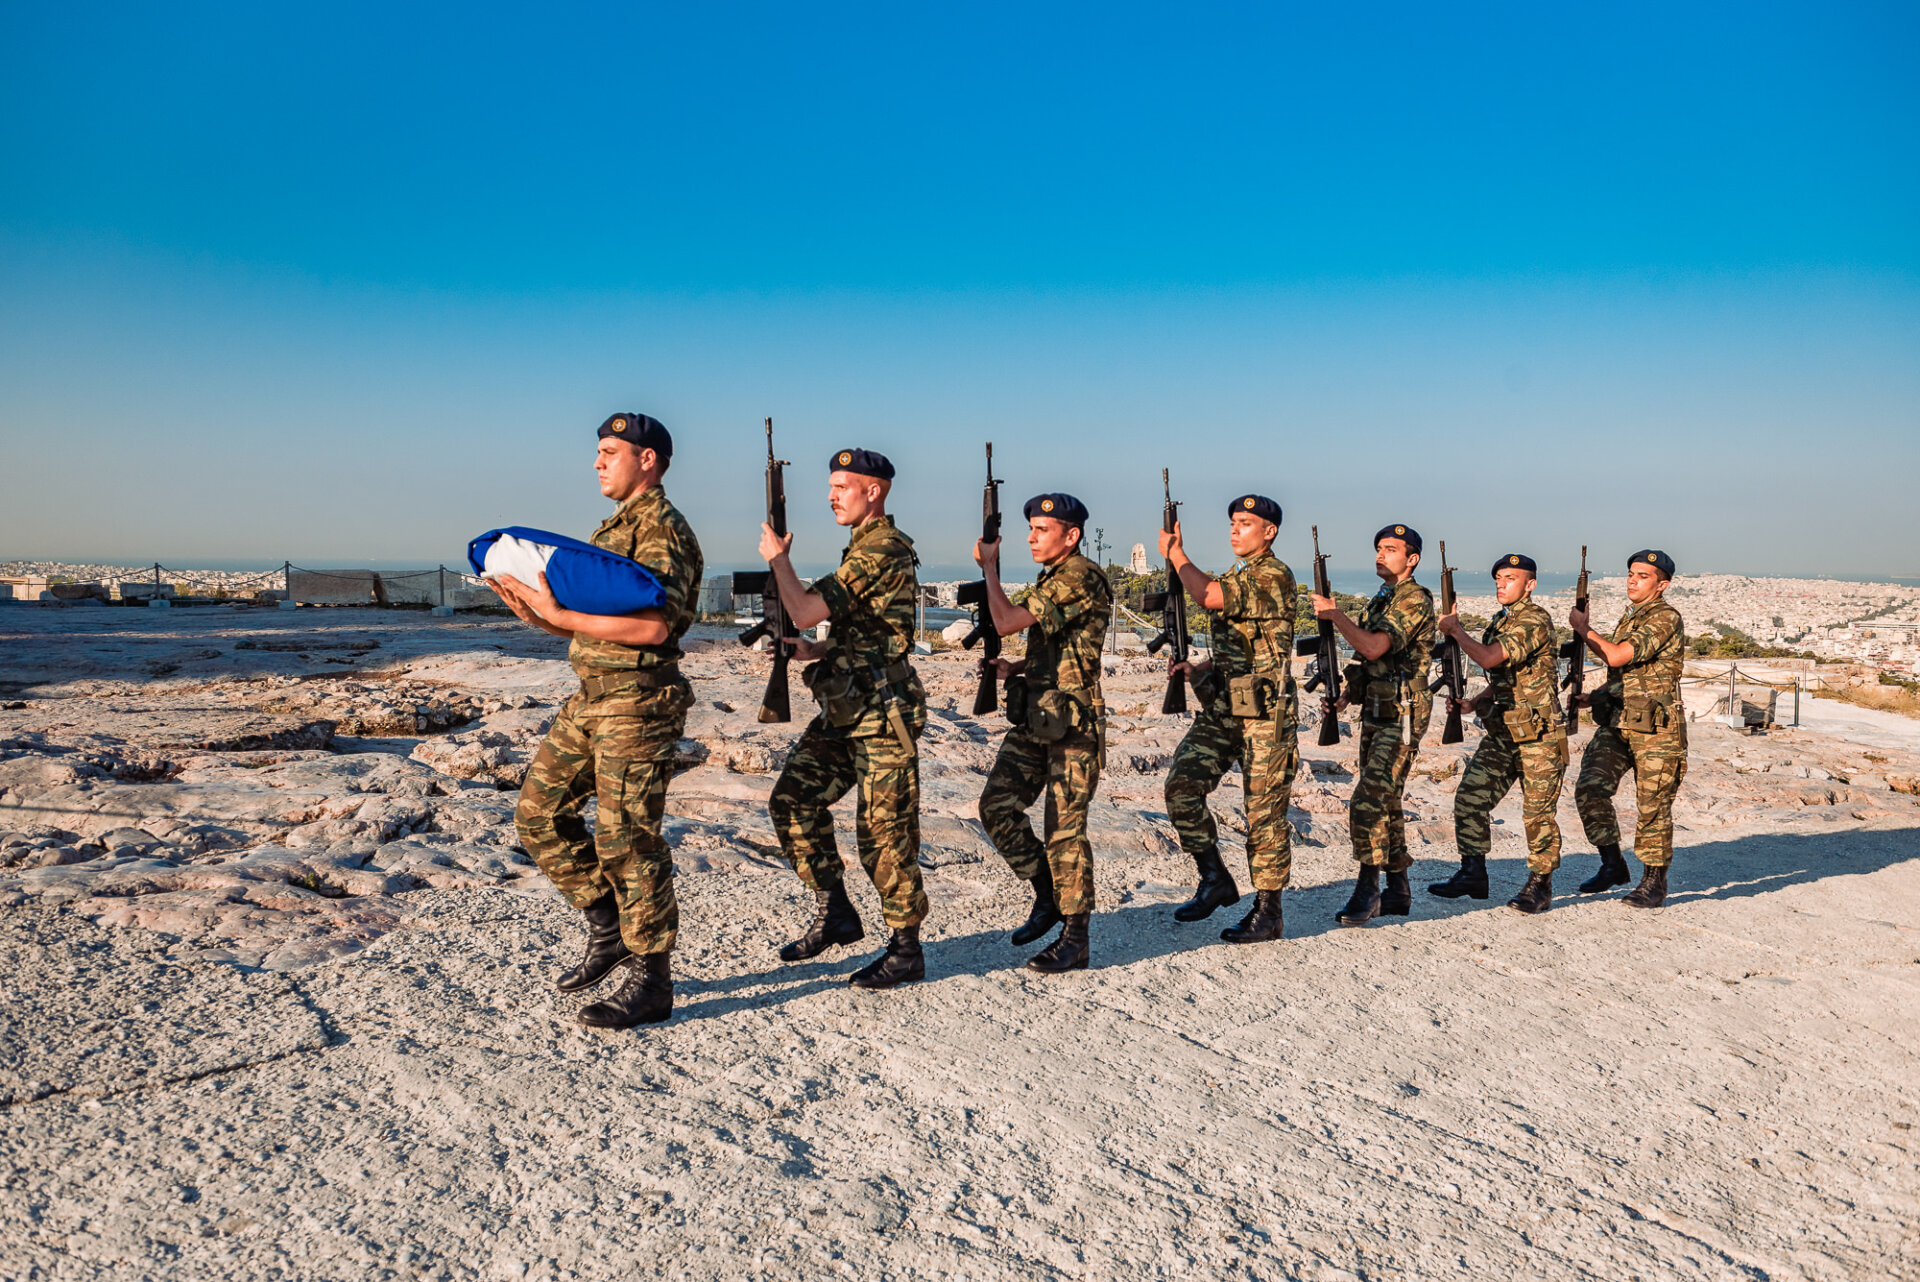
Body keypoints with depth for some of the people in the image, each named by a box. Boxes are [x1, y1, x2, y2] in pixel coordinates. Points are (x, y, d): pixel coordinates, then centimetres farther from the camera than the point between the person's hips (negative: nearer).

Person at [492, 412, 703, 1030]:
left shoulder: (663, 530, -12)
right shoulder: (616, 528, 19)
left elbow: (652, 626, -26)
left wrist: (559, 614, -21)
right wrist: (534, 611, 4)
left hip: (638, 704, -10)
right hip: (591, 697, 10)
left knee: (626, 838, -5)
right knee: (540, 812, 11)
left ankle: (649, 980, 7)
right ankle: (608, 928, 23)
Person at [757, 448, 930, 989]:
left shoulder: (882, 549, -15)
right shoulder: (866, 547, 18)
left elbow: (806, 612, -20)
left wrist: (778, 559, -4)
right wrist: (812, 651, 9)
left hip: (881, 711, -10)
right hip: (846, 707, 10)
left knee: (883, 829, -3)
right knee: (794, 800, 7)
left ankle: (905, 949, 10)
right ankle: (834, 912, 17)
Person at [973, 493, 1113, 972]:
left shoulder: (1080, 579, -15)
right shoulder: (1052, 579, 17)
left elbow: (1006, 622, -21)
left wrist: (990, 566, -7)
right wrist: (1018, 668, 9)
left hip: (1073, 724, -9)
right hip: (1035, 717, 9)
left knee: (1064, 828, -4)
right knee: (997, 805, 4)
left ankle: (1074, 939, 7)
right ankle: (1047, 897, 20)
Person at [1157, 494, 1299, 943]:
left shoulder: (1273, 575, -11)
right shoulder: (1236, 577, 18)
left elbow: (1208, 596, -26)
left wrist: (1176, 553, -11)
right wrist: (1197, 667, 8)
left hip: (1265, 712, -8)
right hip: (1222, 706, 8)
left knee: (1264, 813, 0)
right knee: (1182, 785, -5)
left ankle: (1267, 911, 11)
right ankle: (1215, 878, 10)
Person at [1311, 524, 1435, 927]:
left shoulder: (1415, 600, -12)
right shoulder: (1380, 601, 16)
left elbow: (1374, 648, -25)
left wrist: (1335, 615, -21)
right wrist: (1348, 690, 9)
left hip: (1402, 716, -9)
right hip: (1375, 713, 10)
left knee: (1367, 802, -15)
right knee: (1384, 803, 13)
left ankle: (1367, 889, -9)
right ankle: (1397, 891, 22)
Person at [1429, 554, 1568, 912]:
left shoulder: (1536, 620, -14)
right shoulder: (1500, 621, 14)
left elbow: (1489, 658, -25)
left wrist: (1455, 629, -10)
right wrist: (1474, 702, 8)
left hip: (1539, 736, -8)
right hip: (1500, 732, 8)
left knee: (1538, 813, 1)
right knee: (1469, 798, 3)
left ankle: (1540, 885, 14)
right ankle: (1473, 874, 13)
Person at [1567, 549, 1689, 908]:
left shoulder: (1667, 618, -10)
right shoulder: (1628, 619, 17)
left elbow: (1617, 656, -20)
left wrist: (1583, 628, -7)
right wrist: (1592, 697, 11)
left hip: (1656, 729, -7)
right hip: (1615, 722, 7)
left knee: (1653, 806, 1)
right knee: (1590, 789, -7)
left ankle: (1654, 882, 15)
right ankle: (1612, 864, 8)